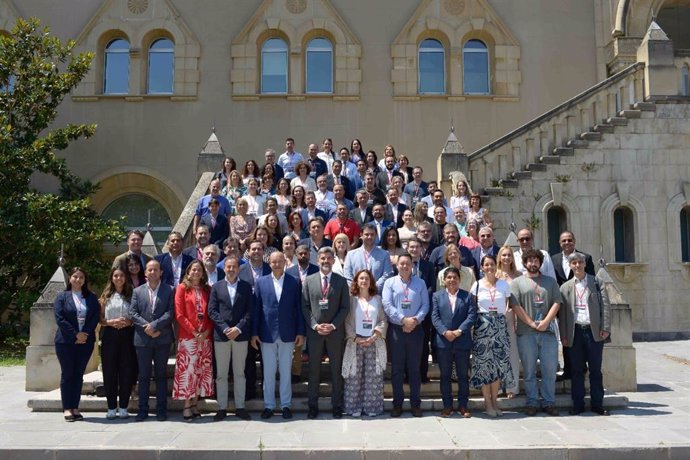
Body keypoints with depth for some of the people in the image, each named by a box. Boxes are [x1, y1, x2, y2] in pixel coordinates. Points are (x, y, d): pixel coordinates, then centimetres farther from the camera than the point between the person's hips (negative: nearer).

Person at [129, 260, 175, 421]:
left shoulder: (169, 290, 3)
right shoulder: (137, 291, 10)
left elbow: (170, 312, -5)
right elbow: (132, 313, 2)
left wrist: (154, 325, -15)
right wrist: (146, 327, -11)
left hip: (162, 338, -1)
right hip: (142, 339, 2)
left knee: (161, 375, 6)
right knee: (143, 376, 7)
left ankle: (161, 410, 12)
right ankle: (143, 409, 14)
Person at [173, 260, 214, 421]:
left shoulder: (207, 290, 11)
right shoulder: (182, 288, 2)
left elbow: (211, 314, 9)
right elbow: (179, 314, -4)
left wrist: (206, 332, -7)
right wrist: (194, 332, -10)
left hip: (205, 337, 3)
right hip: (188, 337, -3)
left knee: (201, 371, 5)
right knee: (188, 371, -4)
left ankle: (194, 404, 13)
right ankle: (187, 406, 3)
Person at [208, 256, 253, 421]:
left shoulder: (246, 287, 5)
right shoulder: (216, 287, 6)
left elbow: (249, 311, 0)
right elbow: (212, 311, 0)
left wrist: (238, 328, -12)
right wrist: (225, 328, -11)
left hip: (240, 335, 0)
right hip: (221, 335, 0)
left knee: (239, 372, 6)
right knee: (221, 374, 5)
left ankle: (240, 407, 13)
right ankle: (222, 408, 13)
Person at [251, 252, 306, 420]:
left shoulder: (294, 283, 2)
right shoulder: (261, 282, 3)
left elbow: (298, 308, 2)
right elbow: (256, 309, 2)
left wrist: (300, 332, -1)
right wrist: (254, 333, -2)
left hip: (287, 334, 0)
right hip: (267, 333, 0)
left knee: (286, 371, 7)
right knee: (268, 372, 7)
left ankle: (286, 405, 17)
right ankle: (268, 405, 18)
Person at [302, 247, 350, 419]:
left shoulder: (341, 281, 2)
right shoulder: (309, 280, 4)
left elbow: (345, 307, -1)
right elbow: (305, 306, 2)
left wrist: (333, 325, -11)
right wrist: (315, 325, -9)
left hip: (335, 332, 0)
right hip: (314, 331, 1)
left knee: (336, 370, 6)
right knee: (314, 369, 6)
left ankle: (336, 405, 15)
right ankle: (313, 405, 15)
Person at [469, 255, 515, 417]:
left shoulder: (504, 284, 5)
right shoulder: (477, 285, 2)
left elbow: (508, 306, 8)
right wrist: (476, 320, -5)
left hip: (500, 325, 1)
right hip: (482, 326, -1)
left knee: (499, 363, 2)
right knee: (484, 363, 1)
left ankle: (494, 400, 15)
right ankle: (487, 402, 11)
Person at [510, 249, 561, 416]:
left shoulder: (550, 281, 14)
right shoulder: (517, 283, 6)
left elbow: (556, 303, 5)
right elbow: (516, 306, -3)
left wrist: (545, 322, -9)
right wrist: (532, 324, -10)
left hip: (548, 331, 2)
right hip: (526, 333, -2)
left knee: (550, 369, 3)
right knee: (529, 371, 4)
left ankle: (549, 403, 13)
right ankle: (532, 403, 13)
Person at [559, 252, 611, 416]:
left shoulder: (596, 282, 7)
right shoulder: (565, 287, 10)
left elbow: (605, 306, 1)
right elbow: (562, 313, 7)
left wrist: (605, 328, -8)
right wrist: (564, 335, 1)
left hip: (594, 331, -1)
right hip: (575, 332, 1)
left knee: (595, 370, 5)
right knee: (576, 370, 5)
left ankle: (597, 404, 14)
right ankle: (578, 404, 12)